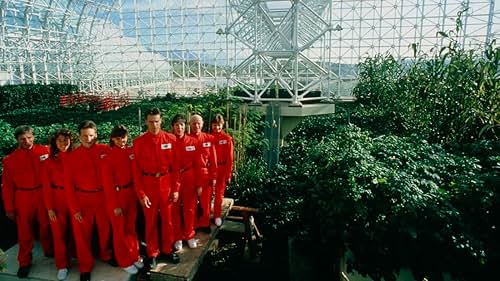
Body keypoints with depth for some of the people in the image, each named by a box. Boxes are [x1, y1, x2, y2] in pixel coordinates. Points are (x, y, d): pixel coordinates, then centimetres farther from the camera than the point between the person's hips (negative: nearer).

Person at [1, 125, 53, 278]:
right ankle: (25, 262, 24)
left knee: (46, 226, 15)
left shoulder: (45, 151, -3)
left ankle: (49, 251, 36)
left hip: (43, 195, 0)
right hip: (23, 198, 0)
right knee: (25, 231, 9)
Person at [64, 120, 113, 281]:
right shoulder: (72, 156, -6)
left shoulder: (105, 150, -5)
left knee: (105, 228, 17)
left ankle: (106, 255, 41)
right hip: (82, 199, -1)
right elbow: (68, 184, -5)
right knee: (82, 234, 9)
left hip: (103, 197, 1)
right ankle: (85, 267, 27)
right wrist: (74, 208, -7)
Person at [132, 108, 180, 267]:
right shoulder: (138, 142, -5)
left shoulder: (171, 139, -2)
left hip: (167, 184, 1)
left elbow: (175, 166, -1)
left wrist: (176, 188, -3)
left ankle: (167, 250, 30)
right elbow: (136, 169, -5)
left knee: (168, 219, 12)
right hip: (148, 185, -1)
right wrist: (140, 193, -9)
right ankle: (152, 253, 26)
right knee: (150, 220, 10)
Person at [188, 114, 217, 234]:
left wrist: (214, 177, -1)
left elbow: (213, 160, 0)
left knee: (205, 201, 12)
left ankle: (204, 224, 29)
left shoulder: (209, 139, -1)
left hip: (206, 174, 2)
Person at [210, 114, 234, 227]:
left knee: (219, 194, 9)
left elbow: (229, 158, -5)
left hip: (222, 170, -1)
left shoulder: (227, 139, -5)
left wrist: (228, 175, -7)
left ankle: (217, 216, 24)